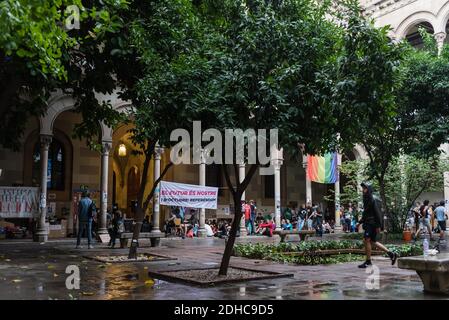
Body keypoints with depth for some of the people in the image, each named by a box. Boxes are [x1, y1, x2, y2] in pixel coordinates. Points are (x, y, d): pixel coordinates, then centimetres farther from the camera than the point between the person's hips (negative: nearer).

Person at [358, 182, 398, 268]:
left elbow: (377, 213, -18)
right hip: (368, 223, 10)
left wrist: (378, 226, -19)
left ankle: (368, 261, 1)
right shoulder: (366, 199, 14)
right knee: (373, 242, 13)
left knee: (366, 240, -8)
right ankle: (391, 254, 22)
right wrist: (360, 222, 17)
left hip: (372, 224, -10)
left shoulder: (372, 199, -15)